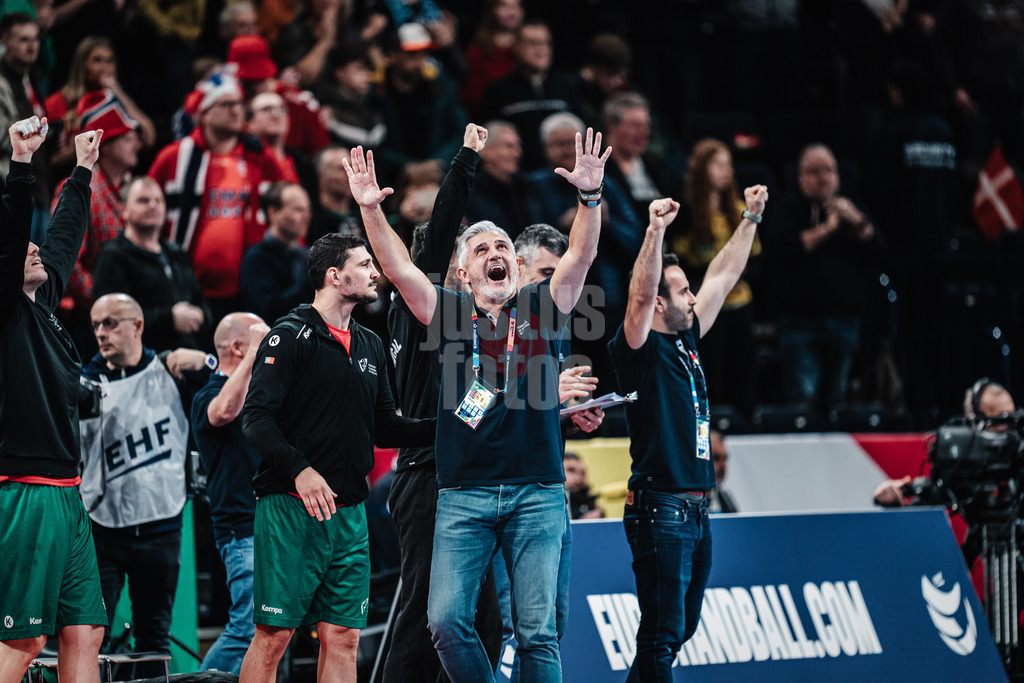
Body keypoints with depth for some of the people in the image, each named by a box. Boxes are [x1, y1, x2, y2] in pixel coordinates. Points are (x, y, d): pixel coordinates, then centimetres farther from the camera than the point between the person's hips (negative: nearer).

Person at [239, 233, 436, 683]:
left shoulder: (370, 347, 18)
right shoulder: (291, 335, -5)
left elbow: (383, 427, 22)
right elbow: (256, 417, -13)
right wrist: (299, 468, -25)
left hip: (349, 511, 7)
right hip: (292, 507, -7)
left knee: (343, 637, 4)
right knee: (274, 635, -7)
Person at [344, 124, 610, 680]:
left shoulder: (542, 309, 10)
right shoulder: (451, 314, 10)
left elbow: (581, 257, -2)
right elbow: (399, 268, 0)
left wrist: (590, 196, -18)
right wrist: (371, 211, -14)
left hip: (536, 493, 0)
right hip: (464, 495, 1)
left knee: (536, 630, -4)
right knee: (447, 621, -9)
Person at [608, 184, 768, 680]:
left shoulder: (685, 343, 15)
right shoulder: (641, 350, -7)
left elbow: (723, 279, 23)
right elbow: (641, 294, -26)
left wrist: (750, 219, 27)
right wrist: (655, 231, -34)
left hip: (695, 510, 9)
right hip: (659, 509, -9)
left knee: (681, 628, 13)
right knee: (662, 634, -11)